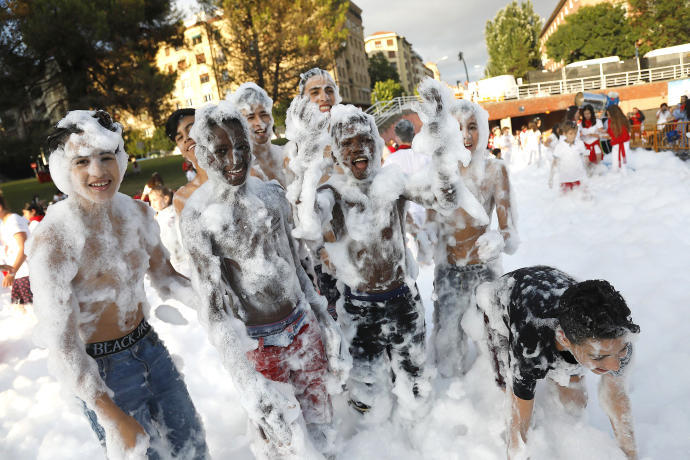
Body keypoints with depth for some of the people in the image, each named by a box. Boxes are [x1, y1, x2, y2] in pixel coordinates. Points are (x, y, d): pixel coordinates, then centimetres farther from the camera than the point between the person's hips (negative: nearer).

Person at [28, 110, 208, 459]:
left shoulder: (136, 212, -6)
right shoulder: (52, 240, -23)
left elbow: (165, 277, 6)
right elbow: (61, 345, -21)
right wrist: (114, 420, -19)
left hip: (149, 345, 6)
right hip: (103, 370, -5)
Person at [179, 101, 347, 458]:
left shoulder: (271, 194, -1)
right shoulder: (198, 216, -16)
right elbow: (212, 304, -18)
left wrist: (325, 320, 13)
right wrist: (245, 380, -24)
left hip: (303, 323, 5)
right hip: (259, 340, -4)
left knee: (319, 408, 22)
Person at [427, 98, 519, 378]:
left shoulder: (494, 169, -12)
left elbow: (511, 231, -19)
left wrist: (499, 240, -38)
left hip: (484, 268, -2)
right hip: (446, 269, 2)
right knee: (448, 337, 9)